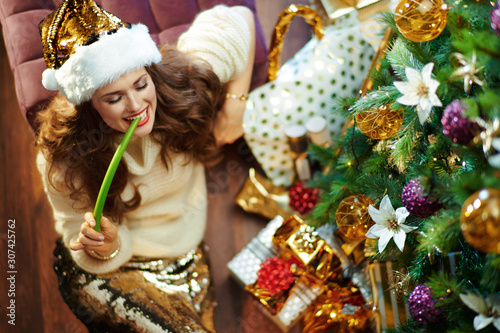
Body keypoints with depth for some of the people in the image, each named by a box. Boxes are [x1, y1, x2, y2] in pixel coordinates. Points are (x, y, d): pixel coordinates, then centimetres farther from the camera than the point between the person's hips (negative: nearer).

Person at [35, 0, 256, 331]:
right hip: (110, 271, -4)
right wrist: (106, 247, -38)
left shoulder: (181, 84, -25)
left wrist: (235, 103, -14)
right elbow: (77, 234, -15)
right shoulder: (65, 156, -29)